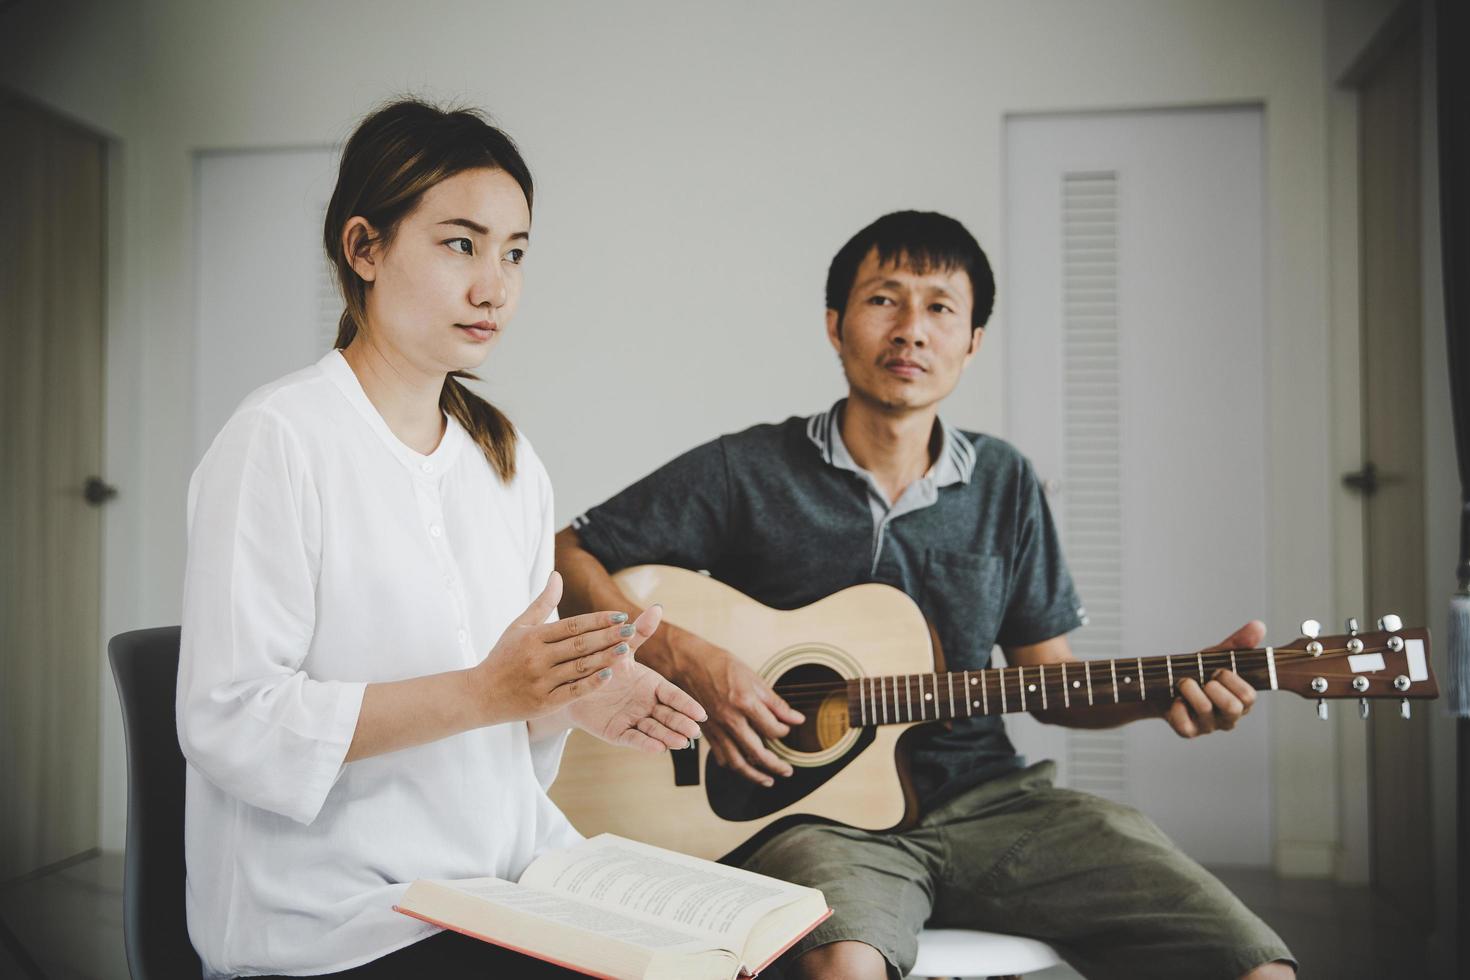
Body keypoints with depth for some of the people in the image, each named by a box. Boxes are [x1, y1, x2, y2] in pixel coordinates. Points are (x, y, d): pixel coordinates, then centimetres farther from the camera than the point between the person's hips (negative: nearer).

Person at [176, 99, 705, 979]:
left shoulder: (510, 462, 11)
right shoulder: (277, 441, -11)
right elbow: (230, 725, -17)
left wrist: (575, 698, -5)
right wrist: (482, 691, -24)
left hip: (508, 871, 7)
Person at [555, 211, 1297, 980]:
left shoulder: (1003, 484, 11)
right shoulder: (748, 472, -1)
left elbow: (1046, 676, 14)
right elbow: (563, 557, 0)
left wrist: (1165, 693, -5)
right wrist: (687, 660, -15)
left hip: (988, 801, 4)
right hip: (819, 810, -4)